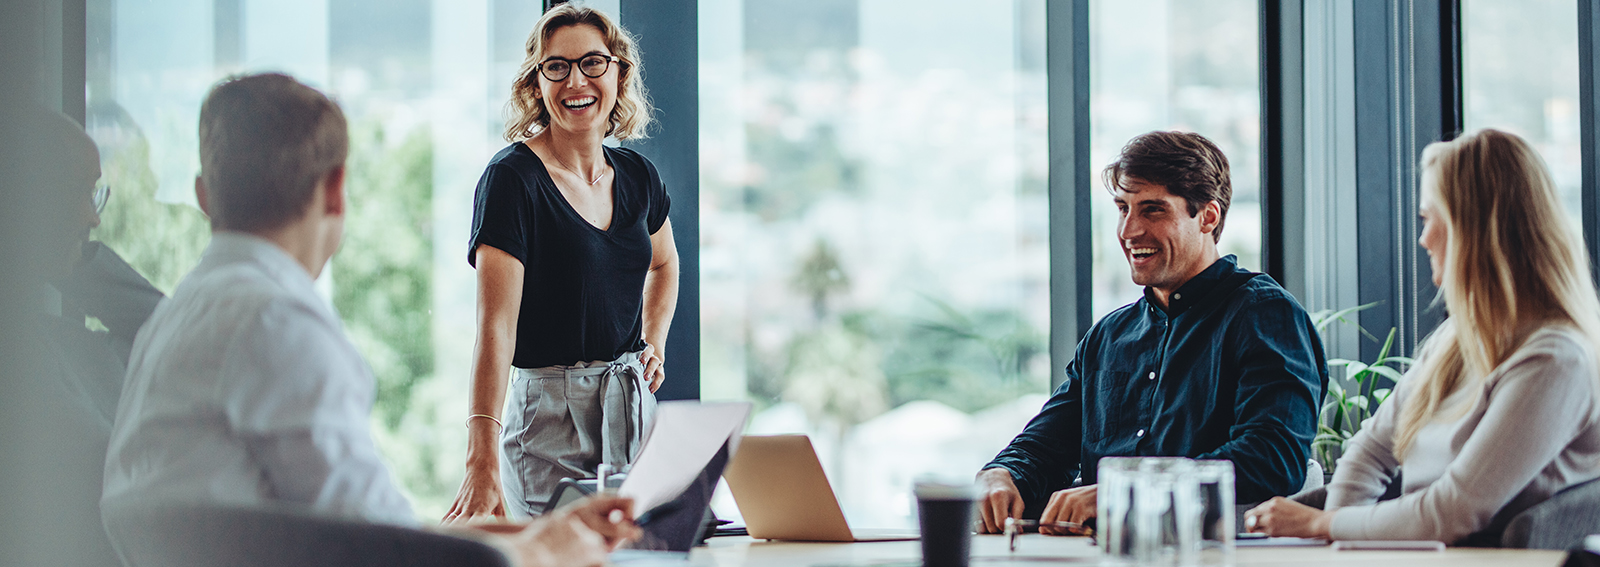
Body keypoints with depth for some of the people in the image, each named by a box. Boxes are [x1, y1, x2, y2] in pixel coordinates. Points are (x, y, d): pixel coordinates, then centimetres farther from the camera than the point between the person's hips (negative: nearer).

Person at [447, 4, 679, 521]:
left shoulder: (636, 176, 7)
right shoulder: (512, 178, -13)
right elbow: (496, 327, -22)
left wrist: (654, 346, 13)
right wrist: (483, 462, -32)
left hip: (634, 404, 6)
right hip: (550, 415, -6)